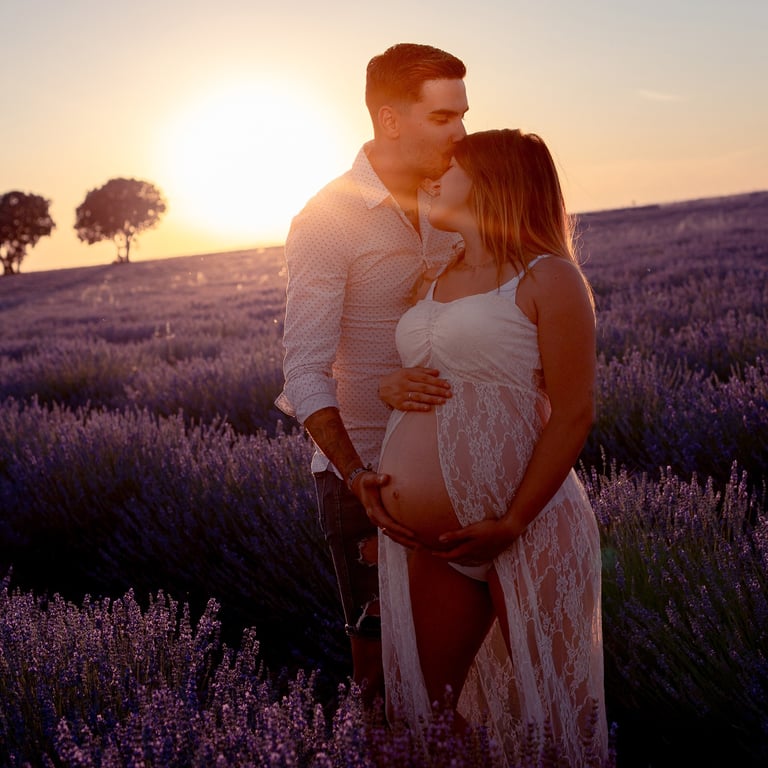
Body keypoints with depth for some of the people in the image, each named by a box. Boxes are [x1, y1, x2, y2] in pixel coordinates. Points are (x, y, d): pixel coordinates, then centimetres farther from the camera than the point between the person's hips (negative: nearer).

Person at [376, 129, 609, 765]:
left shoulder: (547, 278, -5)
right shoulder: (437, 280, 17)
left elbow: (574, 413, -11)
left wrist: (512, 523, -18)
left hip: (525, 531, -6)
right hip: (424, 540, 7)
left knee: (548, 713, 5)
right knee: (423, 710, 11)